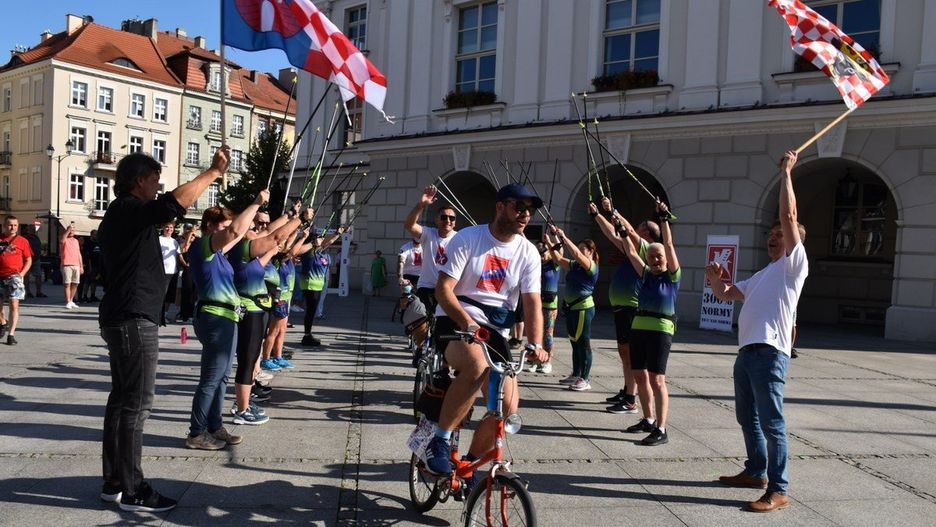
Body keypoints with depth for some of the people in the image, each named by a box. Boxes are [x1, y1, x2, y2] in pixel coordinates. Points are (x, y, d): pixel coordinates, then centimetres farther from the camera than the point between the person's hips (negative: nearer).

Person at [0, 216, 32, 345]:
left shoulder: (22, 241, 3)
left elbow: (29, 260, 5)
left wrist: (21, 274, -6)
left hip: (14, 276, -2)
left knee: (14, 305, -8)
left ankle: (11, 334, -4)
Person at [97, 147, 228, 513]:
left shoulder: (121, 213, 19)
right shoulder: (128, 209, -13)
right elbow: (173, 204, -32)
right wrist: (214, 172, -26)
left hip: (122, 318, 11)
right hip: (134, 319, -11)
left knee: (122, 398, 12)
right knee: (137, 402, -7)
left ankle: (114, 481, 19)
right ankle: (131, 490, -1)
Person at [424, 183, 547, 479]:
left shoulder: (528, 253, 3)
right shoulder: (467, 238, -8)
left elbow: (532, 302, -3)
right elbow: (443, 289, -13)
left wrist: (535, 344, -20)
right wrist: (466, 321, -30)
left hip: (495, 330, 5)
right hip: (456, 321, -4)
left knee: (508, 406, -7)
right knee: (477, 367, -37)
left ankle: (470, 461, 18)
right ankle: (438, 440, -20)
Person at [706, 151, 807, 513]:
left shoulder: (795, 263, 0)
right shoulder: (762, 275, 25)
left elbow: (789, 215, -9)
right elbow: (725, 294, 26)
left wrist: (786, 173, -4)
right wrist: (715, 279, 5)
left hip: (769, 353, -9)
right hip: (747, 351, 9)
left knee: (771, 422, -9)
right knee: (747, 417, 19)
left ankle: (777, 490, -4)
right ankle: (756, 472, 33)